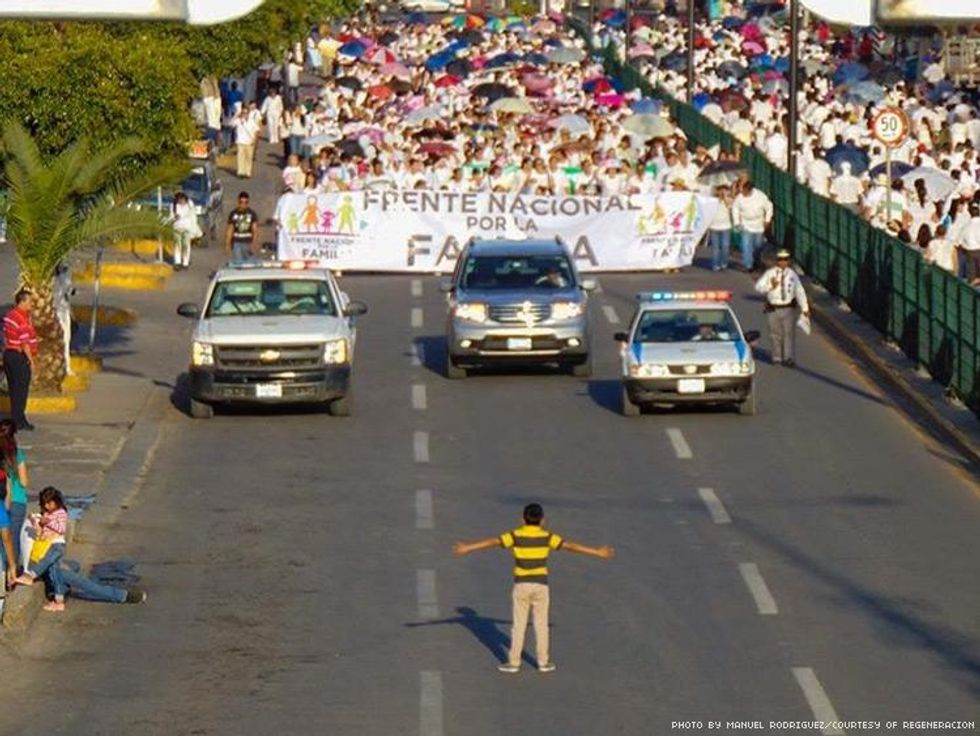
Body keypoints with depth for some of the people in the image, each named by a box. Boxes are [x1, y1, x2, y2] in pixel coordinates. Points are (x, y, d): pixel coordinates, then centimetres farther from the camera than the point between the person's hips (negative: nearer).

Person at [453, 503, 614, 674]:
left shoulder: (516, 536, -4)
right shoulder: (547, 537, -3)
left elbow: (492, 542, -6)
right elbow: (570, 546, -2)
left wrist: (468, 548, -1)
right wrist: (597, 552, 4)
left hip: (522, 585, 0)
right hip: (541, 585, 0)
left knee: (519, 624, 5)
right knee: (541, 624, 9)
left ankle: (514, 662, 6)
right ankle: (543, 662, 12)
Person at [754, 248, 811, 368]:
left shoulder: (792, 274, 5)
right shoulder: (770, 274, -1)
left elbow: (799, 291, 9)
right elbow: (758, 287, -6)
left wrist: (805, 309, 8)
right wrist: (770, 286, -23)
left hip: (788, 308, 0)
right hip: (774, 308, 0)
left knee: (789, 332, -10)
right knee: (775, 334, 6)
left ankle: (789, 359, -13)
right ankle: (777, 358, 18)